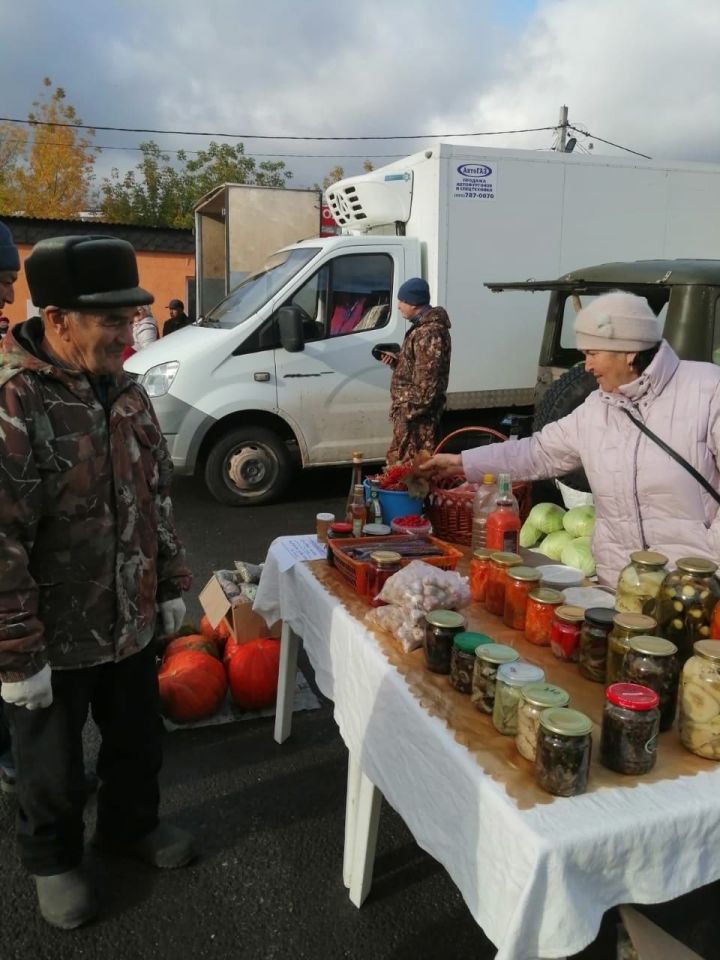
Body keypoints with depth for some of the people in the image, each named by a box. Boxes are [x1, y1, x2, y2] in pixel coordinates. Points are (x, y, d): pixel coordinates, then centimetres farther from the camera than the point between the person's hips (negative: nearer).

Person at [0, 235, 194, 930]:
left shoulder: (125, 393, 0)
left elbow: (157, 499, 10)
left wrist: (170, 586, 11)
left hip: (130, 622, 6)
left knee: (138, 741, 24)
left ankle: (130, 826, 51)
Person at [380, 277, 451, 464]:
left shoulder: (429, 332, -17)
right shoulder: (424, 326, 17)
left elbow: (427, 380, -23)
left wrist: (409, 411, -22)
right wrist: (396, 361, 10)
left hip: (416, 414, -11)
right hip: (412, 411, 11)